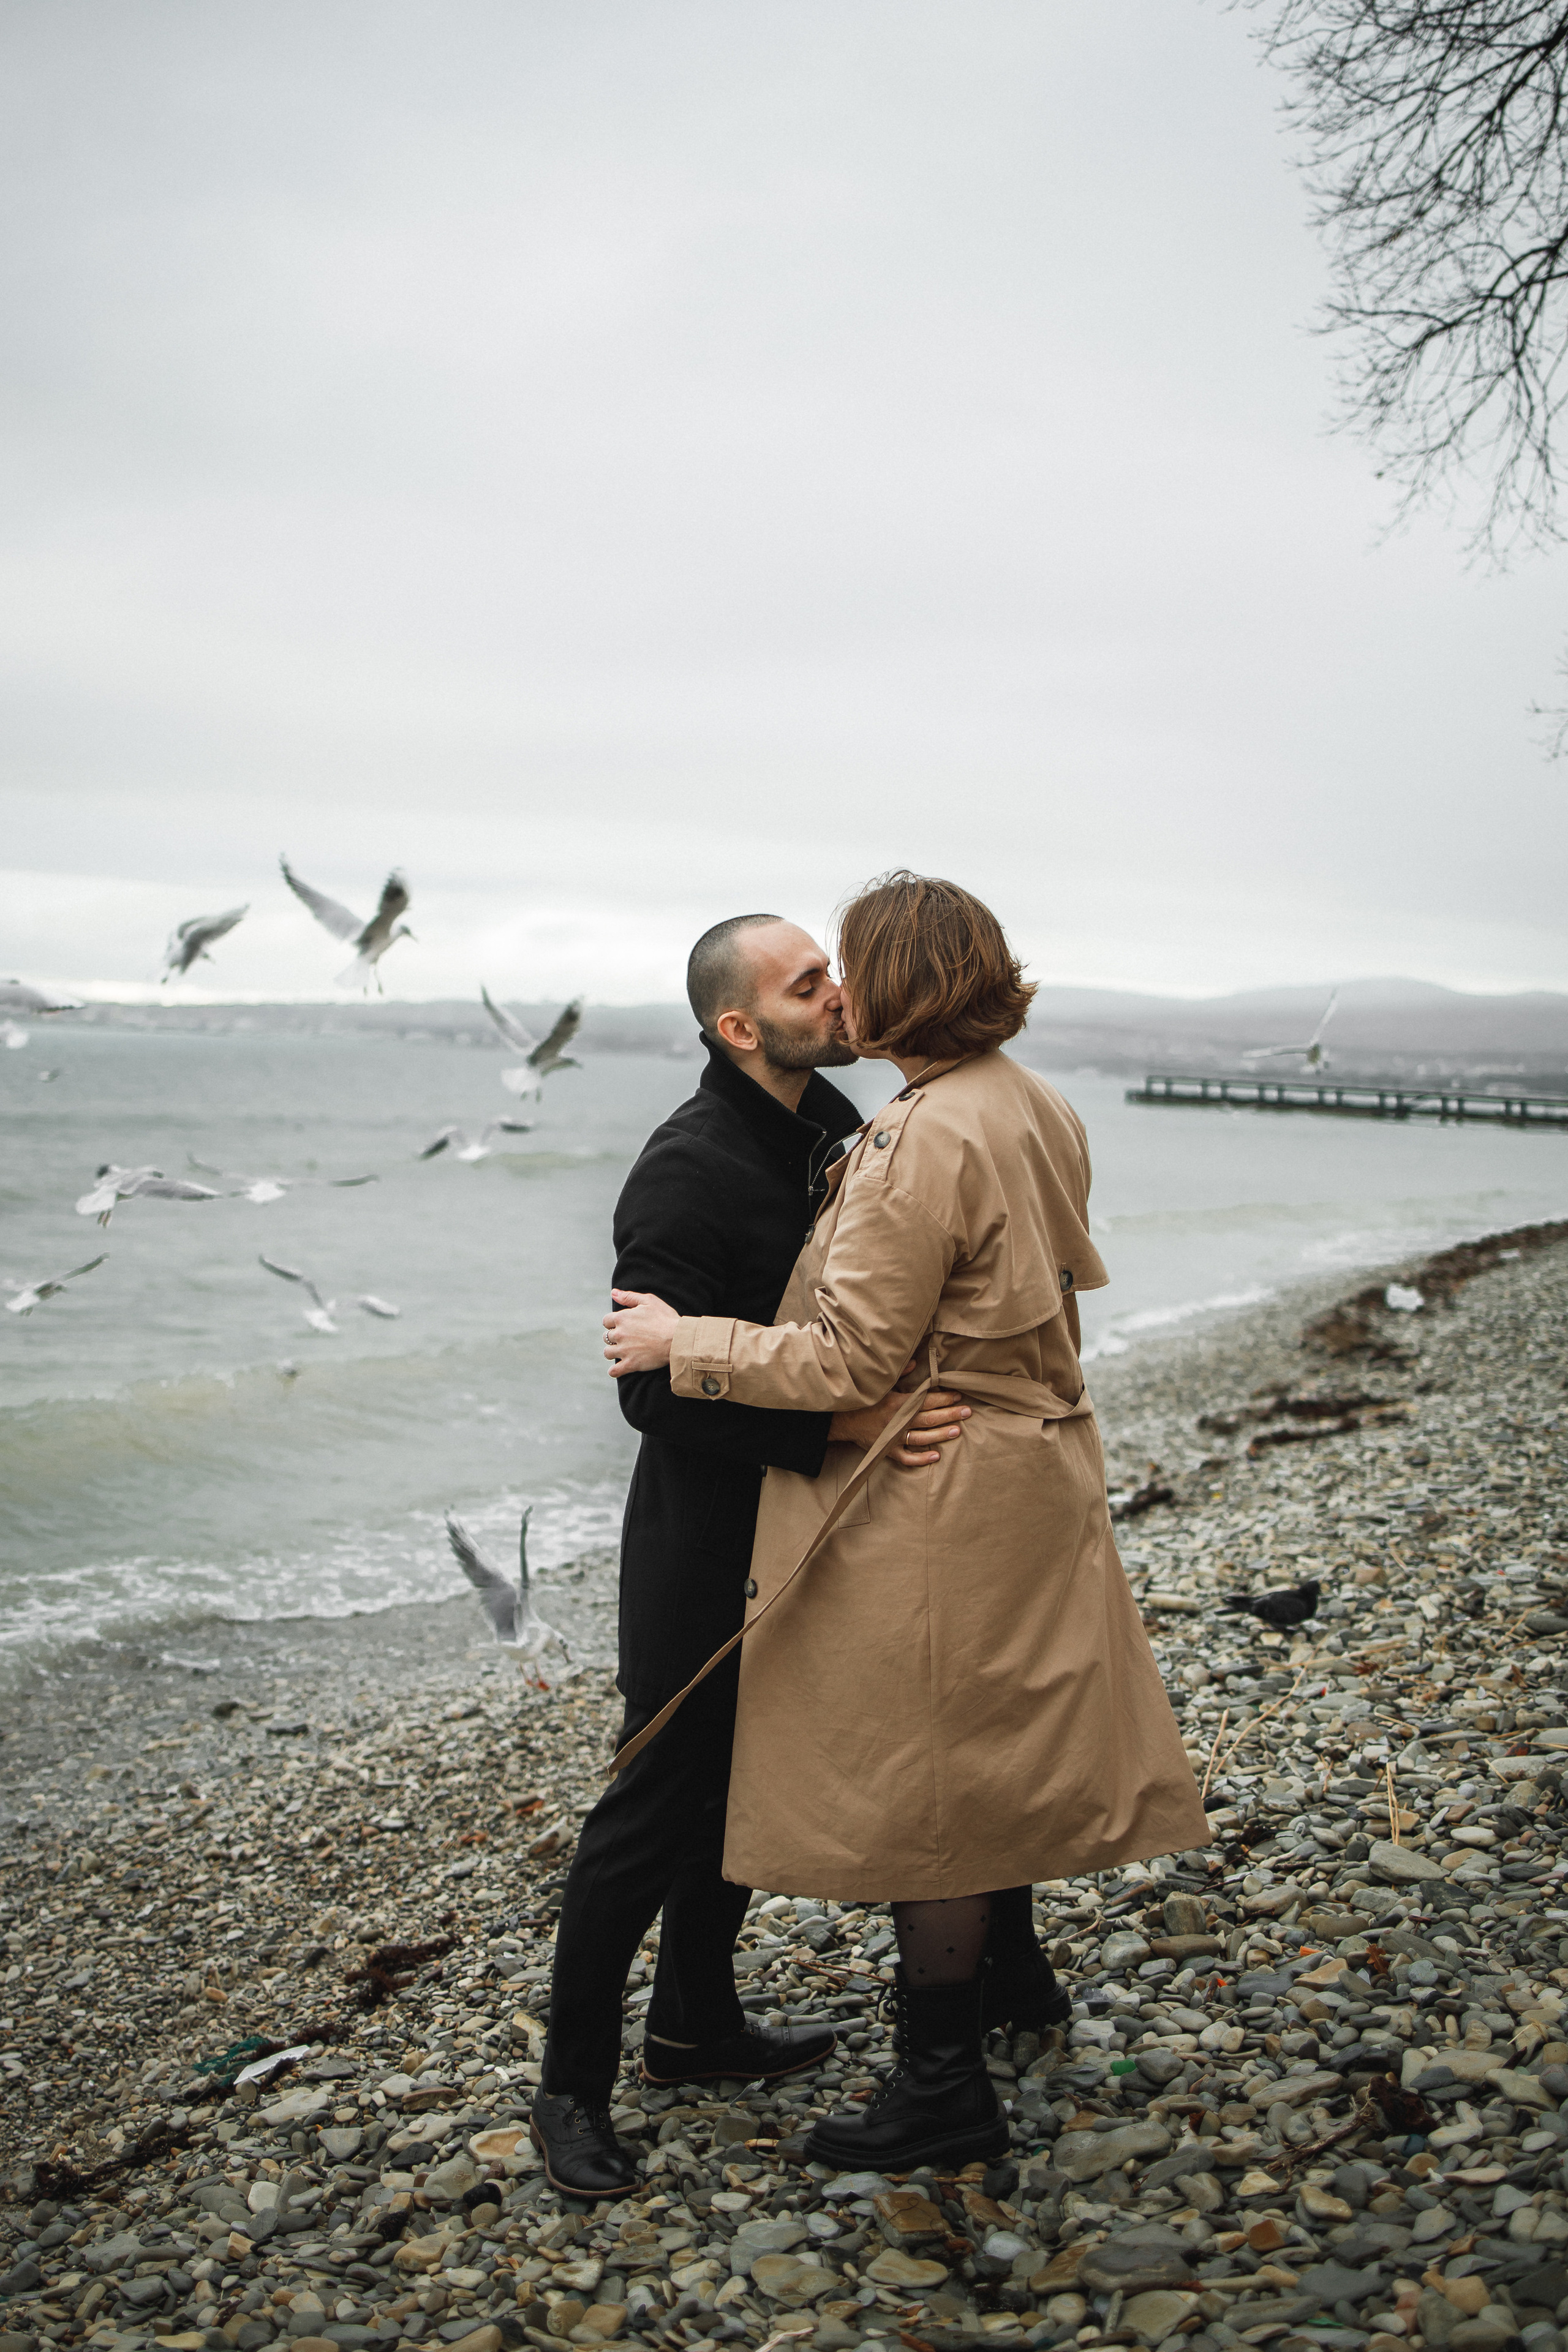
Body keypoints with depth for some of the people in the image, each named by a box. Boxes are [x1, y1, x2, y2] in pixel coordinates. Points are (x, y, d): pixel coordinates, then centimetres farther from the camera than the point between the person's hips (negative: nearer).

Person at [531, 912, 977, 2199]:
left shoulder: (832, 1125, 3)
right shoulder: (687, 1175, -24)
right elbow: (659, 1390, -28)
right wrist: (844, 1425, -33)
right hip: (707, 1538, -9)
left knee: (748, 1780, 20)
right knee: (661, 1799, 2)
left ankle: (697, 2022, 39)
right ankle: (572, 2083, 19)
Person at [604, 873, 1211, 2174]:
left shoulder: (924, 1142, -24)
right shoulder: (1034, 1106, 5)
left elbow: (852, 1358, -23)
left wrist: (682, 1343, -13)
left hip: (936, 1505, -9)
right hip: (1034, 1468, 10)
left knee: (916, 1789, 4)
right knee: (986, 1764, 23)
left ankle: (947, 2090, 17)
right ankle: (1002, 1984, 41)